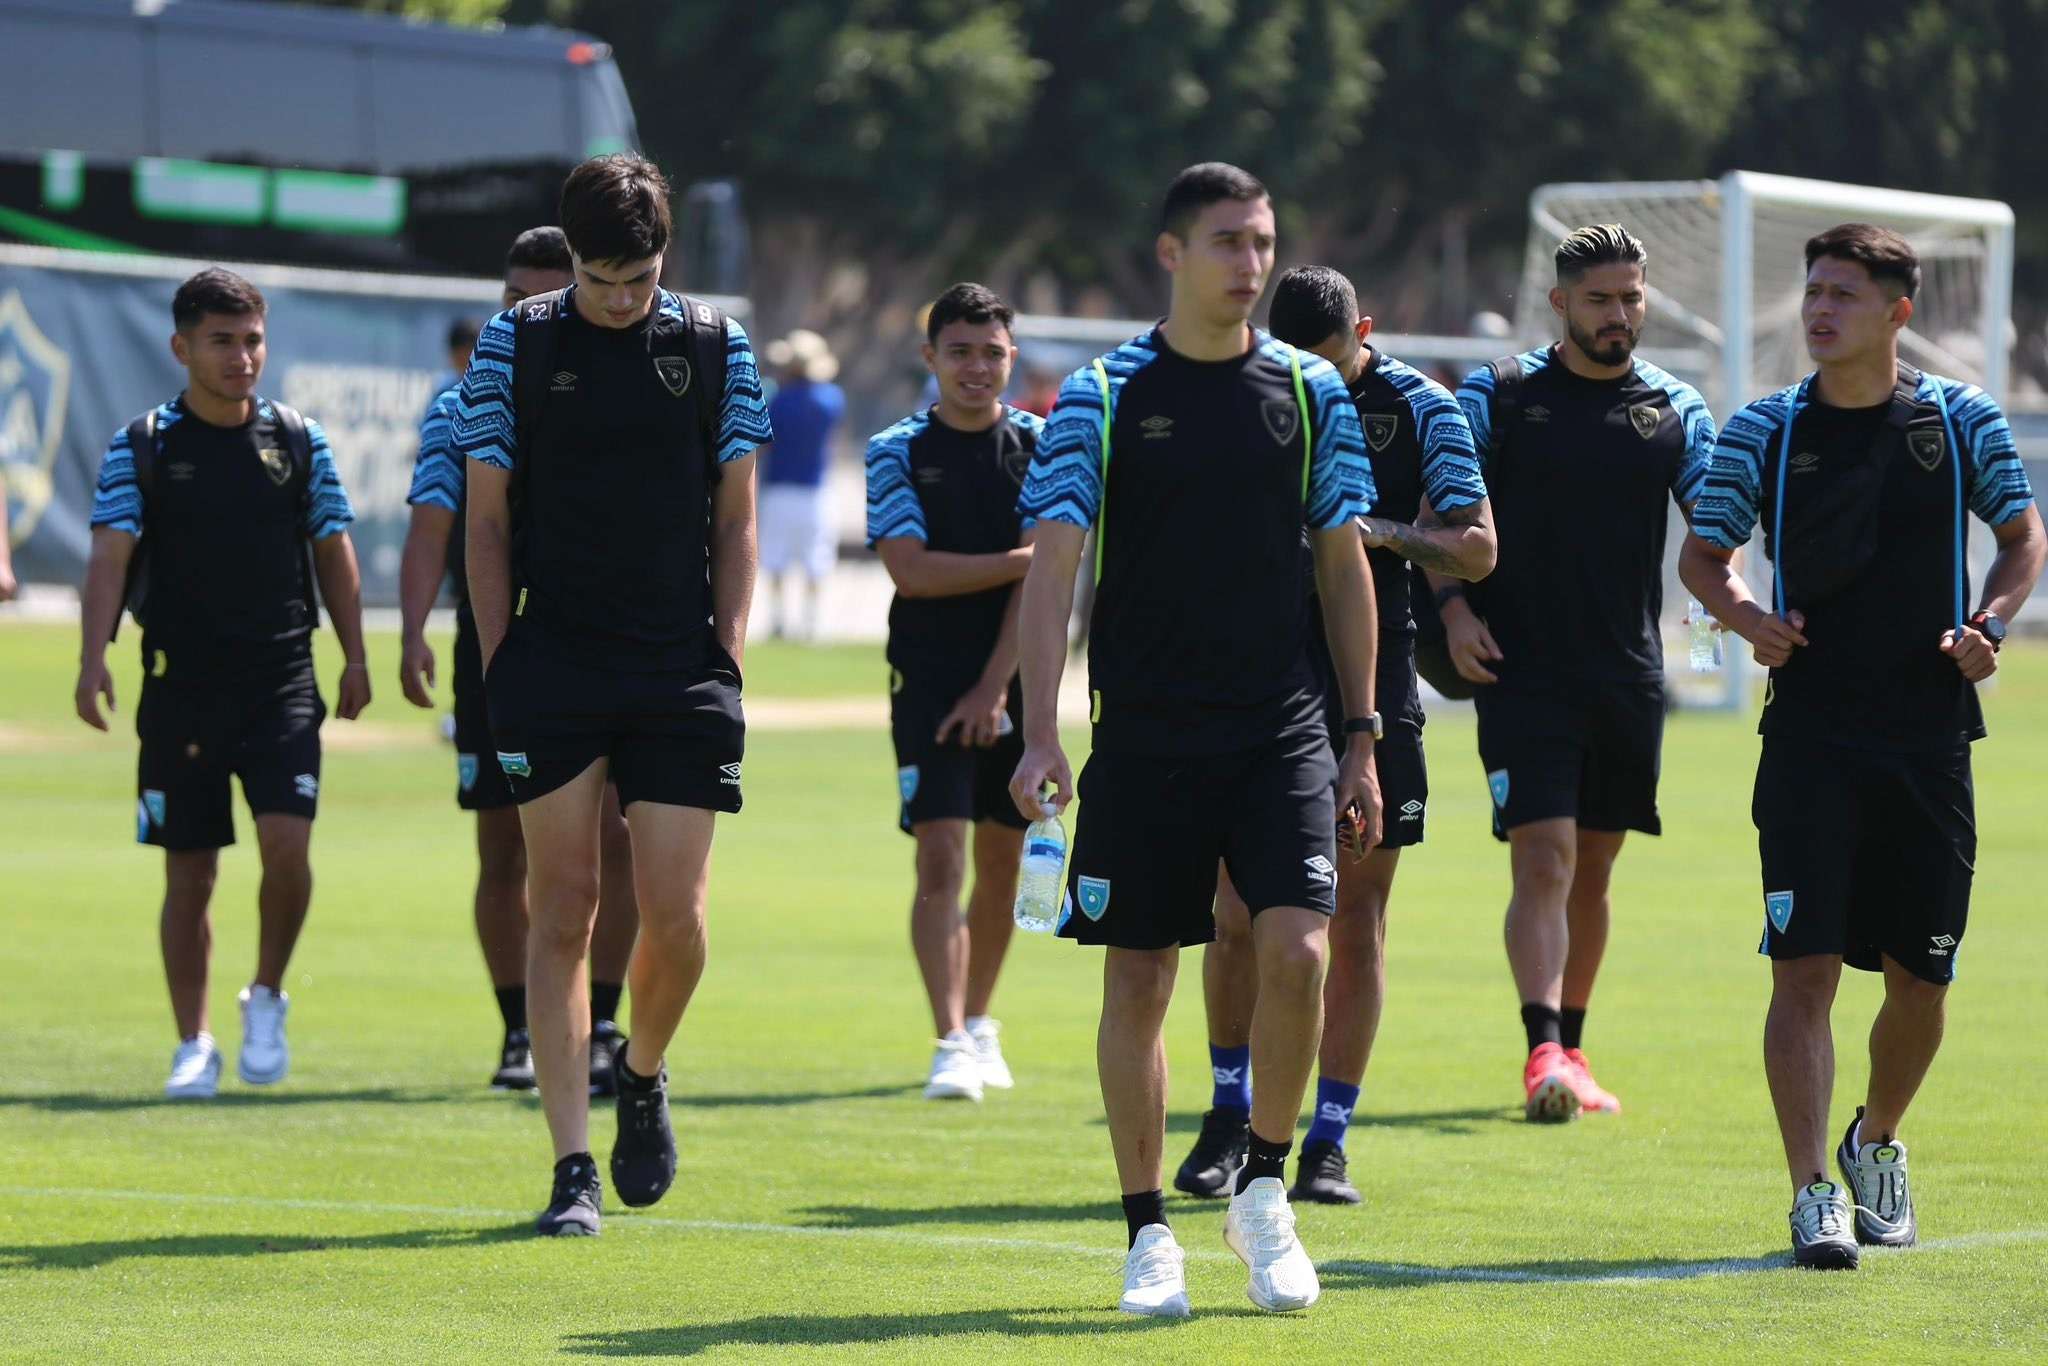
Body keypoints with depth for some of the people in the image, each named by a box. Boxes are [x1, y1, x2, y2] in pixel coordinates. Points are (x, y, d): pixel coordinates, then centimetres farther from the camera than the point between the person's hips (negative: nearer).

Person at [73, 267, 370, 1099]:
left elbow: (333, 552, 12)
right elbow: (110, 553, -8)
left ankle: (266, 998, 9)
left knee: (287, 844, -15)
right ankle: (193, 1046, 14)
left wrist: (354, 658, 6)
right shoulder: (142, 447, 1)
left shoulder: (299, 440, 7)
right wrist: (94, 658, -21)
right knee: (189, 874, 3)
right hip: (181, 683, -1)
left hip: (282, 680, 1)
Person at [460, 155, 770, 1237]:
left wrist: (725, 657, 2)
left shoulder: (716, 347, 7)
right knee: (561, 909, -3)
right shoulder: (514, 344, 3)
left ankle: (642, 1077, 26)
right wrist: (500, 664, -1)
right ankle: (572, 1165, -1)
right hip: (553, 668, -1)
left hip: (681, 672, 1)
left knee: (675, 916, -4)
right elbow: (488, 521, 6)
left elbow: (735, 520, 11)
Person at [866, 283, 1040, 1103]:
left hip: (1012, 685, 2)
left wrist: (995, 685, -9)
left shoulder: (1040, 446, 4)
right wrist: (1028, 560, -10)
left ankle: (977, 1022, 25)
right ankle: (951, 1044, -16)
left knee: (1002, 863, 8)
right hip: (930, 683, -2)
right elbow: (913, 570, -10)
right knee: (940, 859, -12)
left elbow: (1040, 580, -2)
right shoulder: (897, 451, 1)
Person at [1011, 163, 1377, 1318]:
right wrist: (1041, 734, -15)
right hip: (1145, 736, -1)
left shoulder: (1313, 392, 6)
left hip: (1284, 733, 1)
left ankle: (1264, 1190, 6)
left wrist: (1361, 738, 9)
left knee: (1295, 950, -14)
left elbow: (1343, 567, 12)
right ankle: (1150, 1232, 13)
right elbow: (1053, 566, -5)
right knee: (1138, 979, 2)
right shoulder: (1102, 397, -1)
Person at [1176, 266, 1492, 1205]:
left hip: (1372, 688, -1)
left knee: (1357, 922, 1)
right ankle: (1230, 1118, 16)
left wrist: (1382, 533, -18)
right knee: (1236, 915, -2)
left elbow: (1477, 547, -2)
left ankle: (1328, 1142, 9)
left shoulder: (1419, 406, -1)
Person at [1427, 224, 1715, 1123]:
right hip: (1522, 670, -4)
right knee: (1543, 862, -15)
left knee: (1593, 872, 12)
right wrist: (1452, 606, -11)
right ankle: (1543, 1054, -23)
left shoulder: (1675, 410, 8)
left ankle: (1569, 1050, 24)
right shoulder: (1498, 395, 0)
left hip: (1629, 676, 4)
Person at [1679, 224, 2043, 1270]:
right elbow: (1701, 554, 9)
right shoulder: (1764, 431, 3)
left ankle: (1876, 1144, 33)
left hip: (1931, 739, 1)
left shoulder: (1963, 420, 4)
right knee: (1805, 966, -12)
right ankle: (1815, 1193, -10)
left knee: (1921, 977, 7)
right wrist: (1745, 614, -12)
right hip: (1810, 739, -1)